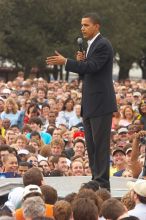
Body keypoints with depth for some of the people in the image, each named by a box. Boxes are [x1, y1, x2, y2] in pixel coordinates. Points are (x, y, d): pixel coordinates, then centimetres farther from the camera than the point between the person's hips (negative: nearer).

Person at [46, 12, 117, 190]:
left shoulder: (103, 45, -12)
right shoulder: (91, 45, 18)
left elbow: (92, 67, -24)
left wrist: (65, 62, -26)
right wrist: (80, 61, 0)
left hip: (101, 103, -10)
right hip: (90, 105, 10)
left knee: (100, 145, -8)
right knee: (91, 146, 11)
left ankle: (103, 184, -6)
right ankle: (96, 181, 16)